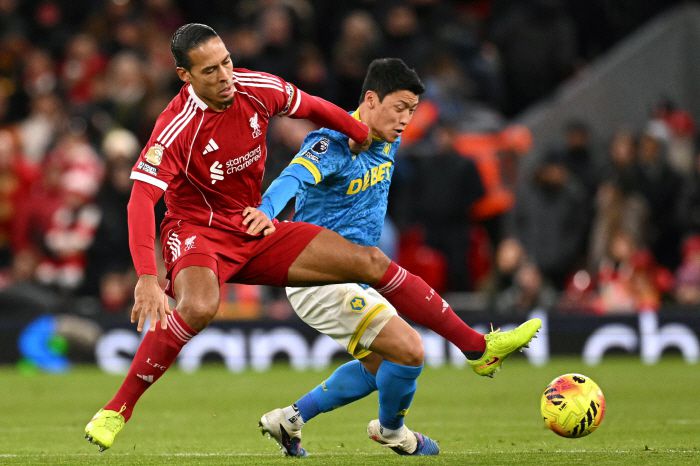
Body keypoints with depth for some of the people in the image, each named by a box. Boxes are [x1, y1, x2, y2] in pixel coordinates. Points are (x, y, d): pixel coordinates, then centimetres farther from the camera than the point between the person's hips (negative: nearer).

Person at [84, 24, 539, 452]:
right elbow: (140, 200, -35)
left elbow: (312, 107, 13)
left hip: (255, 230, 6)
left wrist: (361, 134, 29)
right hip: (198, 233, -6)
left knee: (371, 262, 2)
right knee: (199, 307, -40)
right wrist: (147, 278, -46)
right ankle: (117, 411, -28)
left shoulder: (257, 89, -9)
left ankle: (478, 347, 11)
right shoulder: (177, 127, -26)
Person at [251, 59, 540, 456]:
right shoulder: (333, 144, -22)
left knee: (379, 367, 21)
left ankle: (290, 420, 26)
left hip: (352, 279, 10)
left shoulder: (388, 144, 6)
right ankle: (391, 430, 15)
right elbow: (294, 177, -41)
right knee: (409, 352, -13)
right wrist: (266, 212, -61)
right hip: (320, 278, -10)